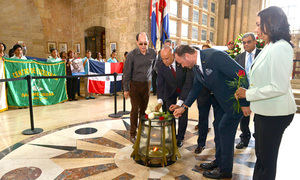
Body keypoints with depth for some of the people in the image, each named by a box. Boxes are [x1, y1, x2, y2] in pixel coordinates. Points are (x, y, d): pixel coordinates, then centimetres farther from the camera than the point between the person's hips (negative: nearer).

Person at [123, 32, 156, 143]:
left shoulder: (153, 53, -2)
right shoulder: (132, 55, -12)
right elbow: (127, 73, -6)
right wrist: (126, 89, -6)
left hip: (147, 84, 3)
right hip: (135, 84, -3)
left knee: (144, 108, 10)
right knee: (135, 109, -3)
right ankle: (133, 133, 9)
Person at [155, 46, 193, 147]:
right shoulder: (161, 66, -21)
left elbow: (188, 83, -33)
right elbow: (160, 84, -20)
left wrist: (179, 103, -41)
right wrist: (160, 101, -36)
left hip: (184, 90, -2)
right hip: (170, 92, 2)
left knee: (183, 113, -1)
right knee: (170, 114, 1)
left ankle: (180, 137, 19)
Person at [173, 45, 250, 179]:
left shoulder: (215, 56, -28)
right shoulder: (196, 66, 0)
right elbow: (196, 87, 13)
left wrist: (245, 102, -25)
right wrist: (184, 107, 12)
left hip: (235, 98, -9)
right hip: (219, 100, 9)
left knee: (225, 129, -4)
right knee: (218, 127, 15)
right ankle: (219, 161, 34)